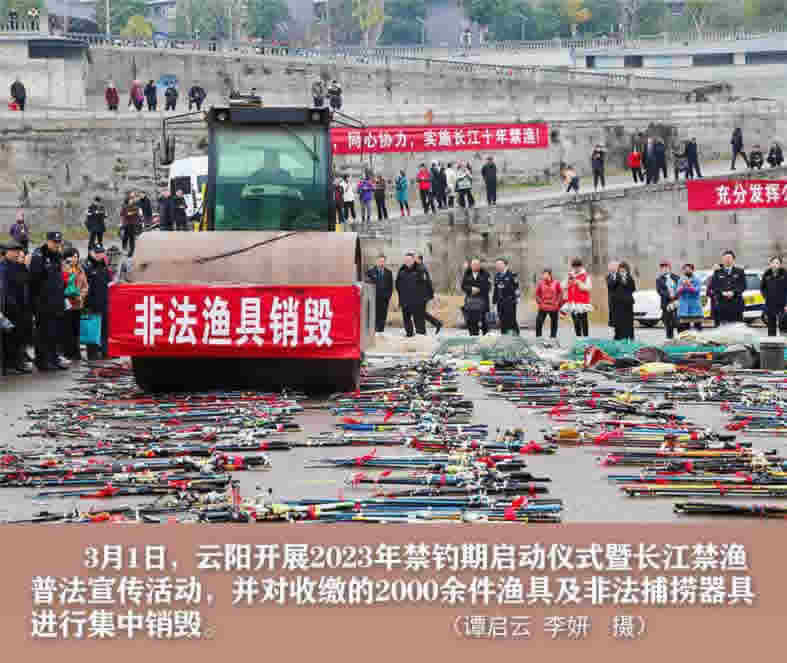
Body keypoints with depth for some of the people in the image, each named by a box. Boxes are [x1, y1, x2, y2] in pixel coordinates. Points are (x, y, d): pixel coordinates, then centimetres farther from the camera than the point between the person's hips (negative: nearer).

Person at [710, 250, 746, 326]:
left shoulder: (739, 272, 12)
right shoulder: (717, 273, 14)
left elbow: (743, 286, 3)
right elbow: (713, 287, 5)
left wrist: (733, 292, -12)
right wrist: (722, 293, -12)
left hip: (736, 304, 0)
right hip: (722, 304, 0)